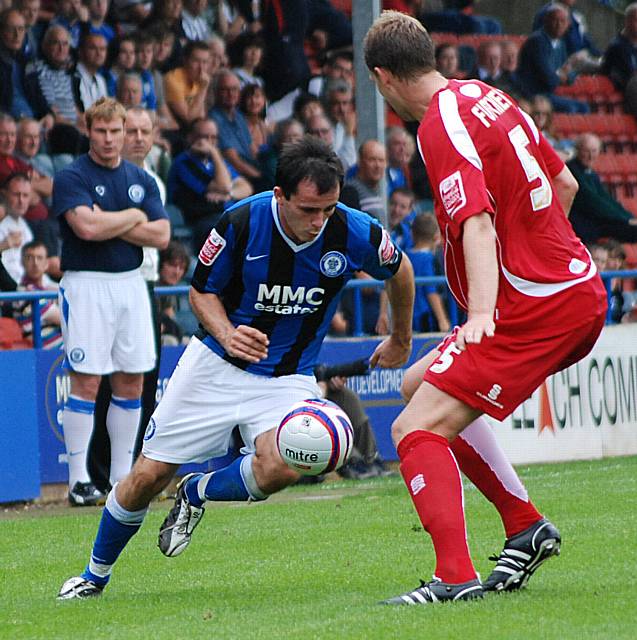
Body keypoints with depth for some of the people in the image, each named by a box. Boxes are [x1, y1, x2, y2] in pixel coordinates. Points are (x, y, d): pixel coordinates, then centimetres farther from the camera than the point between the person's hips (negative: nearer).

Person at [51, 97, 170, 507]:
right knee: (86, 381, -8)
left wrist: (109, 224, -9)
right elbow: (86, 227, -21)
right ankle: (79, 478, -4)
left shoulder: (142, 180, 12)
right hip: (86, 285, -5)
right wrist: (133, 217, -6)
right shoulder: (71, 177, -5)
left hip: (131, 284, 5)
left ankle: (122, 475, 13)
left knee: (131, 381, 6)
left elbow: (161, 235, 2)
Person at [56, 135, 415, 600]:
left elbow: (400, 270, 6)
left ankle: (196, 494, 3)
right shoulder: (242, 222, -20)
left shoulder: (355, 233, -18)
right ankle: (96, 575, 24)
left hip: (287, 378, 0)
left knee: (279, 468, -29)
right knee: (148, 476, -2)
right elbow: (202, 290, -3)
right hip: (216, 364, 0)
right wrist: (227, 334, -23)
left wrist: (401, 340, 18)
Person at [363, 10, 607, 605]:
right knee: (419, 385, 22)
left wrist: (481, 315, -38)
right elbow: (564, 184, 21)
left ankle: (455, 576, -25)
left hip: (534, 309, -10)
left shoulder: (441, 126, -15)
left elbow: (477, 222, -28)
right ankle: (526, 526, 21)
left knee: (416, 428, -13)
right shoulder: (486, 96, 13)